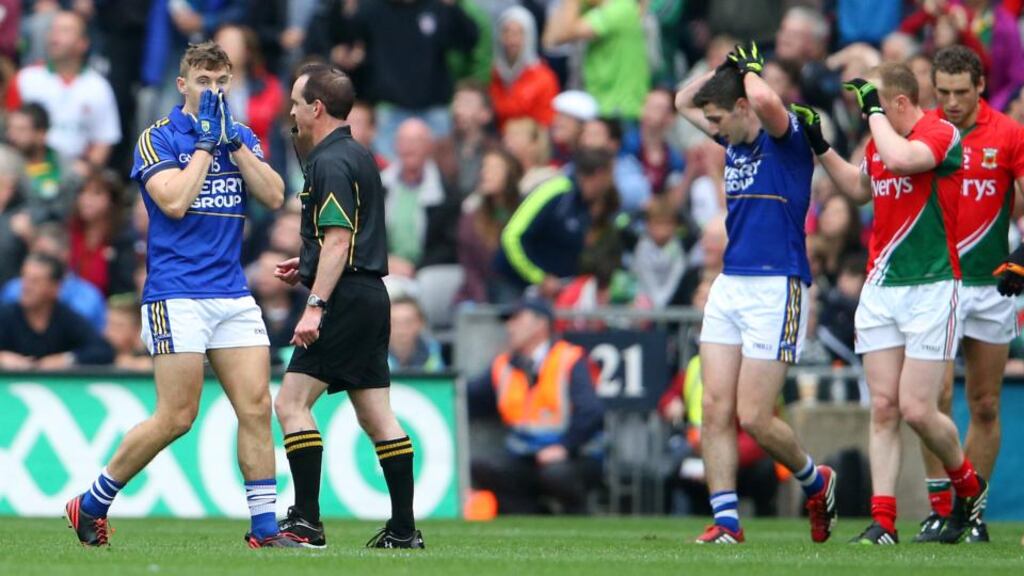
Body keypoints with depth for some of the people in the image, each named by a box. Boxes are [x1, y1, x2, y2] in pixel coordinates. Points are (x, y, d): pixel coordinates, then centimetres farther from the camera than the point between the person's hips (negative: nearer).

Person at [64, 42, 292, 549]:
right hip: (177, 294, -5)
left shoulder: (241, 137, 13)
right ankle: (92, 504, 6)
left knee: (256, 408, -4)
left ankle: (265, 528, 0)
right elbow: (173, 201, -17)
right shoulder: (158, 139, -3)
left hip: (233, 294, 5)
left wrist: (234, 140, -6)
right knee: (176, 417, -8)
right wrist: (206, 143, -11)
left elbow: (274, 196, 0)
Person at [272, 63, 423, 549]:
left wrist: (315, 304, -26)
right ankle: (404, 528, 7)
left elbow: (337, 239, -21)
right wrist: (307, 266, 27)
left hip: (346, 300, -10)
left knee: (291, 403, -9)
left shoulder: (331, 163, -12)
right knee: (377, 416, 9)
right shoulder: (358, 156, 18)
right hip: (372, 296, 10)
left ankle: (307, 522, -14)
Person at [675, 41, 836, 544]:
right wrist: (725, 67, 14)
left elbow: (765, 100, -31)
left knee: (753, 417, -8)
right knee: (715, 411, -2)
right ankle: (725, 521, -1)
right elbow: (684, 102, 29)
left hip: (776, 290, -8)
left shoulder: (785, 140, -8)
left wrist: (750, 69, -10)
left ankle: (817, 483, 18)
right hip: (729, 288, 8)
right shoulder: (735, 143, 15)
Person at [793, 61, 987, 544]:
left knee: (917, 410, -8)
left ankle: (969, 487, 18)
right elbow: (860, 188, 32)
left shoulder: (941, 134, -12)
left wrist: (874, 111, -19)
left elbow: (900, 159, -32)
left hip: (930, 288, -7)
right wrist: (820, 146, 23)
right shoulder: (878, 142, 12)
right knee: (883, 407, 0)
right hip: (880, 288, 7)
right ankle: (883, 520, -1)